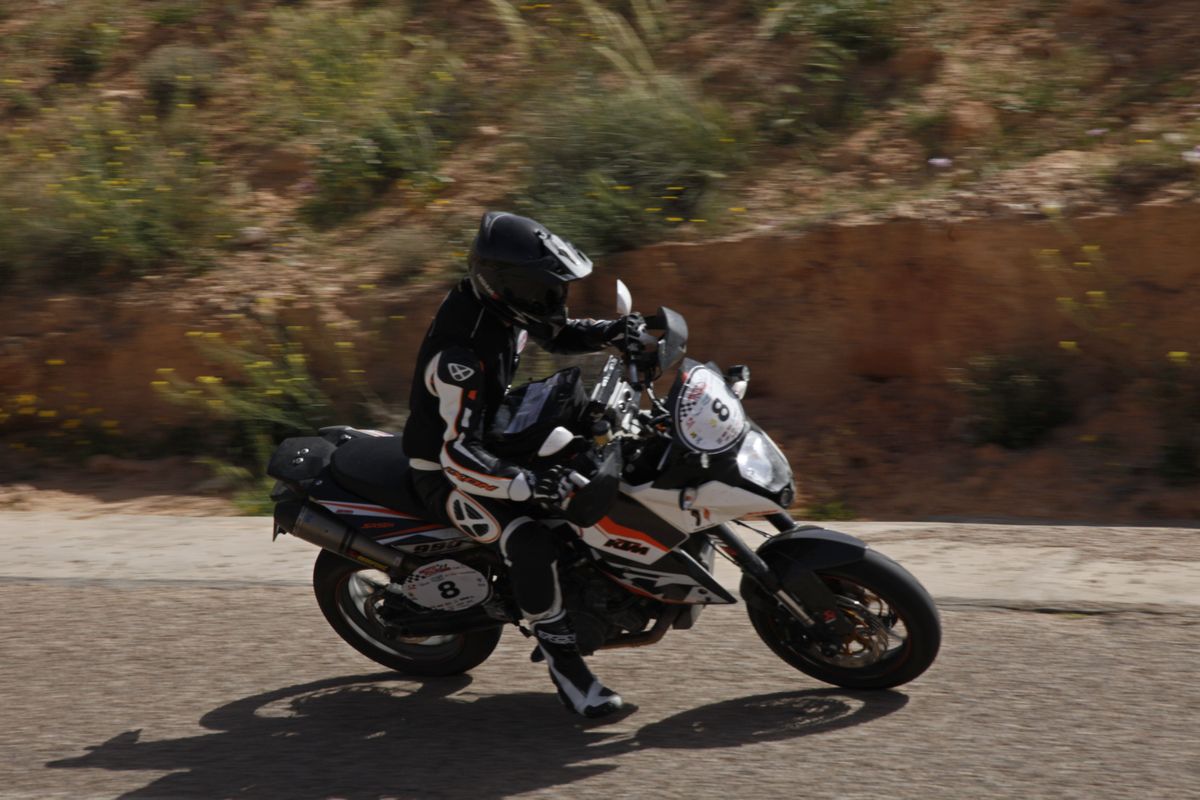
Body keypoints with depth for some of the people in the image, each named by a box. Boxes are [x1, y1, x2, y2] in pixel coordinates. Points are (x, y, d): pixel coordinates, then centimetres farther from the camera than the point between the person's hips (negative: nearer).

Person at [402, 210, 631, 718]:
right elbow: (460, 457, -40)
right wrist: (530, 485, -52)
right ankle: (564, 668, -23)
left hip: (496, 434, 10)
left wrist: (617, 331, -7)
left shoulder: (507, 307, -8)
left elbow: (559, 335, 13)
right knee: (530, 541, -33)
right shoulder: (461, 354, -35)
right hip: (444, 471, -10)